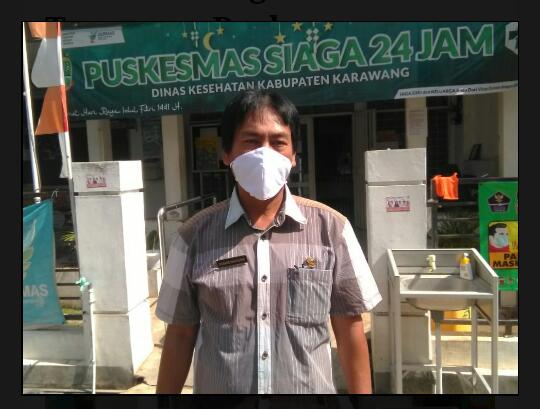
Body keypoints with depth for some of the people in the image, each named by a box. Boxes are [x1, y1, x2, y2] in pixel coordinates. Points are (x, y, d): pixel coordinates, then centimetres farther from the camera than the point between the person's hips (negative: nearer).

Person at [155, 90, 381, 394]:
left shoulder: (330, 228, -9)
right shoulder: (196, 235, -9)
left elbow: (349, 328, -2)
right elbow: (181, 334, -1)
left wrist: (362, 393, -1)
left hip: (309, 387, 1)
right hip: (218, 387, 0)